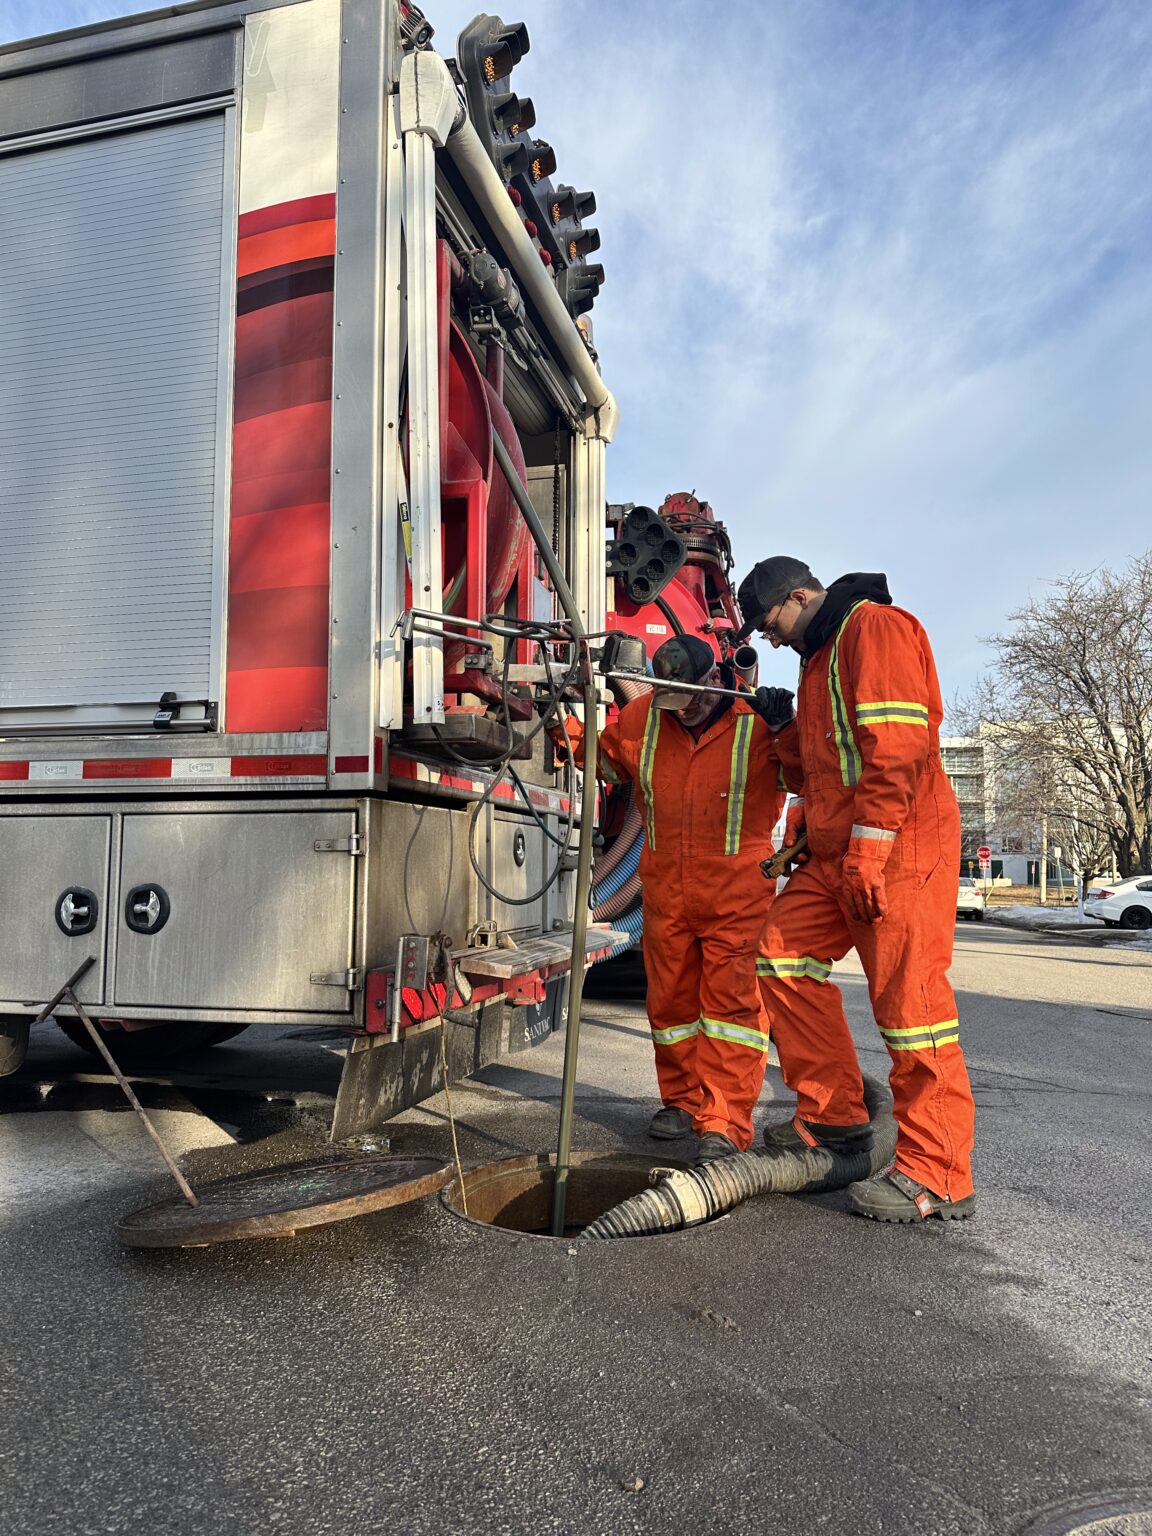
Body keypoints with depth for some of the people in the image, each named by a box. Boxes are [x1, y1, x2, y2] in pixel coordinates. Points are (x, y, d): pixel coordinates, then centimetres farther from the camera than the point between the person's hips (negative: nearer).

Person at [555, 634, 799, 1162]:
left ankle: (724, 1123, -1)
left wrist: (784, 729, -28)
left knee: (732, 1000, -7)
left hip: (736, 893, -4)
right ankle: (683, 1100, 30)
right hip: (665, 888, 5)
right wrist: (565, 727, 6)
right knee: (670, 999, 13)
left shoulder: (756, 721, -8)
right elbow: (603, 756, 20)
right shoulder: (641, 717, 3)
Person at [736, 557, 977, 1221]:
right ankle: (834, 1115, 16)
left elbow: (898, 744, -20)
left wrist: (868, 846, -22)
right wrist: (806, 819, 17)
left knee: (909, 1000, -7)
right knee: (783, 955, 7)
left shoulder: (874, 625, -8)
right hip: (837, 853, 10)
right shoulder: (822, 652, 23)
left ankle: (938, 1176, 3)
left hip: (898, 849, -10)